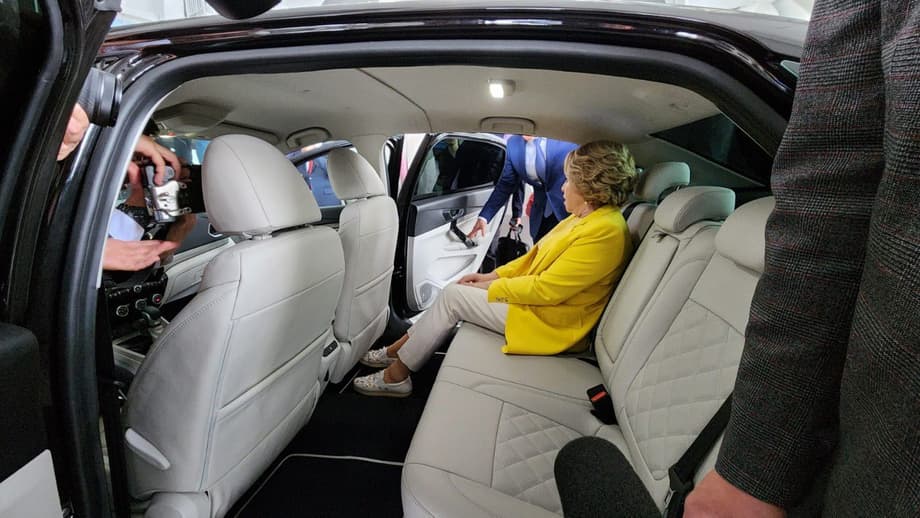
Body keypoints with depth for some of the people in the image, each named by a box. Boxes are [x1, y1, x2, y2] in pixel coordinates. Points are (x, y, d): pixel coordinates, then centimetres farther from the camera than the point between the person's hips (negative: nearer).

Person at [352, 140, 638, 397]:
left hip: (548, 323, -9)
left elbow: (546, 289, -25)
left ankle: (396, 375, 4)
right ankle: (396, 351, 15)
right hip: (536, 296, 9)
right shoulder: (584, 218, 7)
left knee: (453, 296, -9)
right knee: (453, 291, 3)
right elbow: (536, 257, 13)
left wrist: (490, 288, -15)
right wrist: (492, 275, 5)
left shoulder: (606, 232, -24)